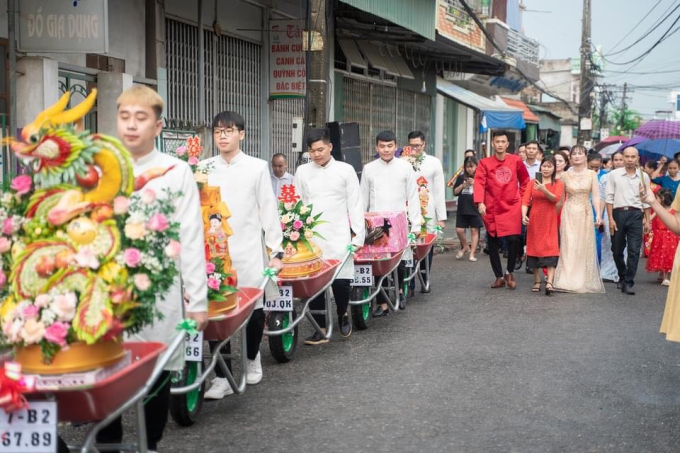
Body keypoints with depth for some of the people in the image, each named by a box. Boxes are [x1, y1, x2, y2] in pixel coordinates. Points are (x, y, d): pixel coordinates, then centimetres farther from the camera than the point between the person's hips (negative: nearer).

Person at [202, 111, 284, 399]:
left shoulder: (257, 167, 2)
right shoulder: (204, 169, 7)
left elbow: (269, 210, 3)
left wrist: (276, 250, 0)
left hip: (248, 251, -1)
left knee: (254, 309, 5)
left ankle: (252, 359, 31)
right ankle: (221, 377, 4)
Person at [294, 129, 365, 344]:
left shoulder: (345, 170, 3)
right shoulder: (302, 172, 7)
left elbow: (355, 205, 3)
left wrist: (358, 236, -2)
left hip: (339, 237, -2)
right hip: (311, 237, 2)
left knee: (341, 281, -6)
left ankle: (343, 314, 24)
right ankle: (320, 329, 10)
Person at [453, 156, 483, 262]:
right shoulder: (461, 177, 9)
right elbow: (455, 192, 9)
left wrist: (475, 184, -15)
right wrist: (463, 185, -6)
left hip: (475, 208, -3)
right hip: (462, 208, 3)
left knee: (474, 230, 2)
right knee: (459, 230, -2)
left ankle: (472, 253, 9)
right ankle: (465, 247, 24)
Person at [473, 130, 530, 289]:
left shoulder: (516, 161, 3)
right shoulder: (484, 163, -1)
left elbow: (525, 180, 17)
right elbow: (479, 183, -11)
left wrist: (521, 196, 9)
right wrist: (480, 202, -24)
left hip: (512, 208, 0)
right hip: (492, 209, 1)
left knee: (514, 240, -13)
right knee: (493, 244, 5)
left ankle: (510, 273, 9)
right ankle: (499, 277, 20)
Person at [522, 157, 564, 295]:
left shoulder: (558, 184, 4)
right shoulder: (532, 182, 7)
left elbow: (556, 198, -15)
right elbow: (525, 200, -3)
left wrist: (544, 190, -31)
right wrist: (524, 215, -18)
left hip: (549, 220, -2)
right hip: (534, 219, 2)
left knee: (550, 248, -11)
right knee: (534, 248, 5)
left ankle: (549, 283, -19)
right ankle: (537, 281, 13)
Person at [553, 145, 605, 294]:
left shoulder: (591, 174, 2)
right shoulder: (565, 175, 4)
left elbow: (595, 196, -1)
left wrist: (598, 214, -10)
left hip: (585, 213, 0)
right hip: (569, 213, 0)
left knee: (584, 246, 3)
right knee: (568, 246, -2)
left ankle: (584, 280, 12)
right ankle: (568, 280, 2)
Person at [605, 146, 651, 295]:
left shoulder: (644, 176, 8)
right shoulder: (614, 174, 3)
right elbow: (609, 198, 1)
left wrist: (647, 220, 6)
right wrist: (611, 219, -5)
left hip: (636, 215, 0)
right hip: (618, 213, 0)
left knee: (634, 250, -7)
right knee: (617, 250, 9)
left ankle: (628, 283, -3)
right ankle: (622, 277, 31)